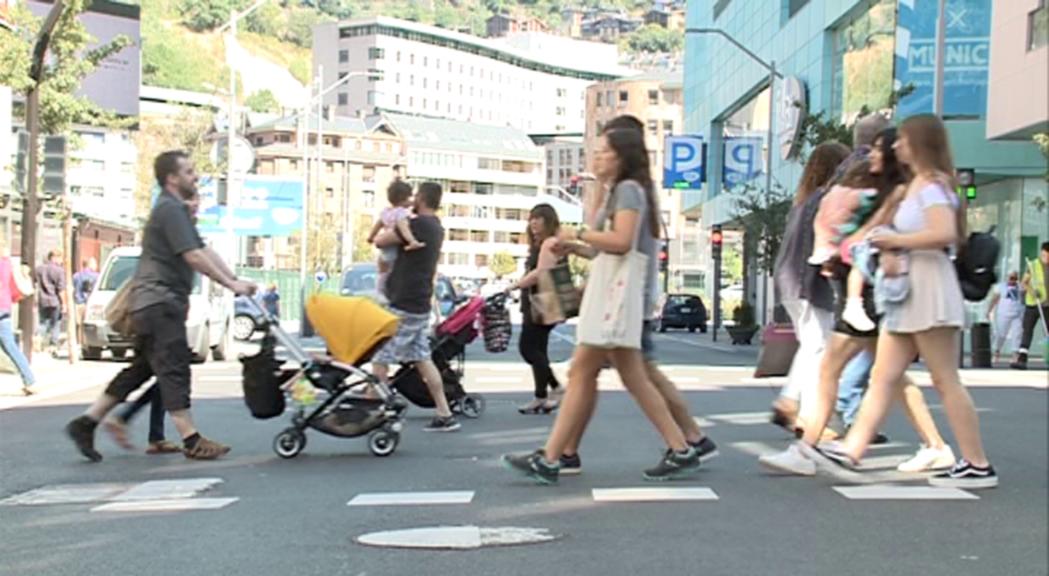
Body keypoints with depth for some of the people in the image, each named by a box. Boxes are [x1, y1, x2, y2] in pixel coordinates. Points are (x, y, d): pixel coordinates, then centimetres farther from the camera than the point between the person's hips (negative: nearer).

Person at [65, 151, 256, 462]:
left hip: (156, 304, 10)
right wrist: (231, 284, -17)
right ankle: (192, 442, -7)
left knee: (141, 369, 13)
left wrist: (235, 280, 9)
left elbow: (205, 251, 17)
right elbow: (194, 256, -20)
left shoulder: (178, 211, 21)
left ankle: (86, 423, 16)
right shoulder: (170, 210, -12)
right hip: (159, 301, -10)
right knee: (174, 369, -8)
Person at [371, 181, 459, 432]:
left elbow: (379, 241, -13)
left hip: (403, 306, -9)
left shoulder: (417, 225, -18)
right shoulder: (436, 228, 12)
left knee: (380, 360, -3)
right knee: (422, 360, 11)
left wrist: (387, 229, 6)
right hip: (421, 305, 9)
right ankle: (445, 415, 11)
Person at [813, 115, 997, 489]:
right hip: (907, 290, 10)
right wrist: (890, 248, 5)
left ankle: (978, 466, 1)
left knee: (945, 381, -5)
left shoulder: (931, 184, -10)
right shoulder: (915, 185, 20)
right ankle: (851, 451, 3)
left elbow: (945, 234, -25)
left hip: (929, 287, -10)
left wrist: (896, 241, -14)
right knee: (884, 376, 4)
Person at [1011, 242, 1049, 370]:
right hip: (1032, 303, -2)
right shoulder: (1032, 266, 2)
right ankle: (1022, 359, -12)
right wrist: (1031, 290, -16)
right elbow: (1024, 283, 3)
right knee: (1027, 331, -8)